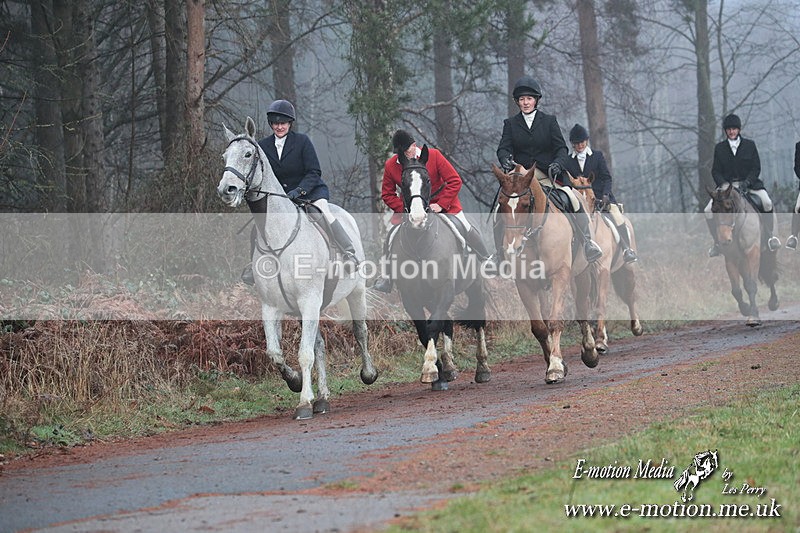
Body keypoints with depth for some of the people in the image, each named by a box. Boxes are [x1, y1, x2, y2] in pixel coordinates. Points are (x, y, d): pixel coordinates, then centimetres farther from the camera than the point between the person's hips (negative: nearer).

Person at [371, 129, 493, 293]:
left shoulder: (433, 155, -22)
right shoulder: (390, 166, -16)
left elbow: (455, 181, -19)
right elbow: (387, 195, -6)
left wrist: (440, 204, -26)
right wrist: (405, 208, -22)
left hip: (441, 201, -1)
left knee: (465, 228, -5)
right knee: (393, 235, -14)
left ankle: (487, 260, 17)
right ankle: (385, 277, -3)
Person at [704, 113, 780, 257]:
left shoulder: (750, 145, 5)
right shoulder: (719, 148, 7)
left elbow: (756, 168, 1)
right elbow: (715, 171, 4)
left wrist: (747, 182, -17)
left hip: (749, 183, -1)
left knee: (767, 203, -28)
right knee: (708, 211, -18)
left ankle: (769, 236, -10)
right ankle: (717, 242, 0)